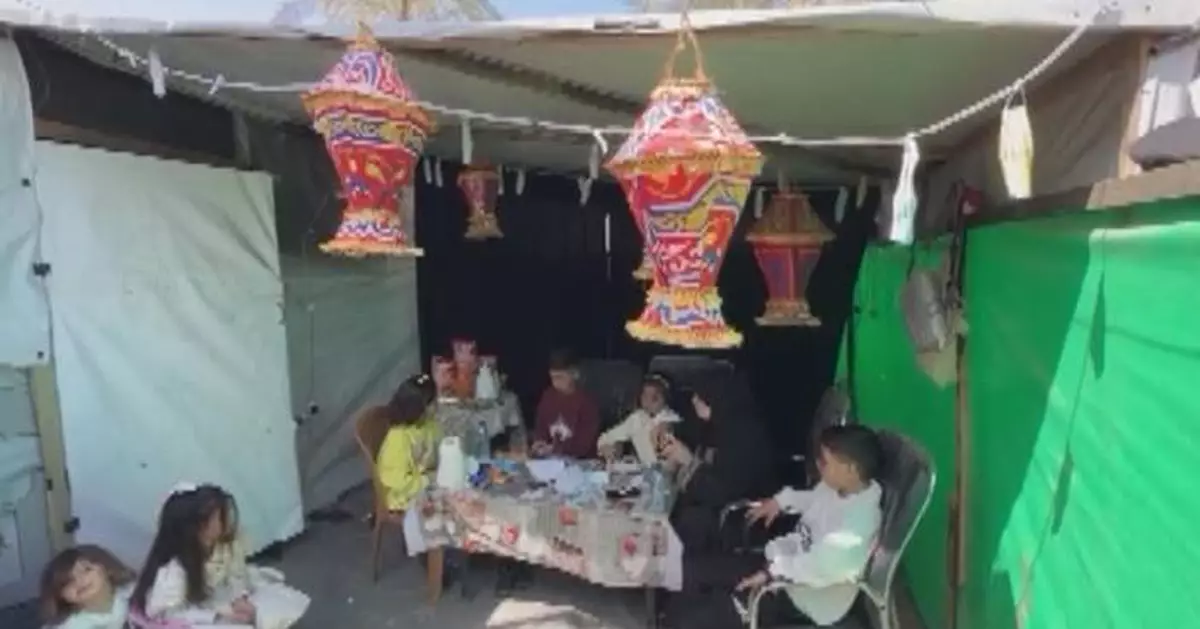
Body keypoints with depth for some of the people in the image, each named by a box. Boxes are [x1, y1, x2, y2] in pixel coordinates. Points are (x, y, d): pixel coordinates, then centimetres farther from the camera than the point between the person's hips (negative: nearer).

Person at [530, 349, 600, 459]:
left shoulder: (586, 402, -11)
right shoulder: (548, 397, 5)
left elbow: (584, 443, -13)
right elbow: (540, 426, 11)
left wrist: (556, 449, -22)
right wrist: (539, 443, -10)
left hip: (580, 461, -5)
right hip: (551, 458, 5)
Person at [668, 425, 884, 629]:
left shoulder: (861, 519, -28)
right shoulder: (835, 487, -1)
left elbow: (825, 563, -42)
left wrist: (772, 572, -40)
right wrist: (780, 501, 13)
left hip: (806, 599, -9)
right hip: (786, 560, 9)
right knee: (692, 569, 3)